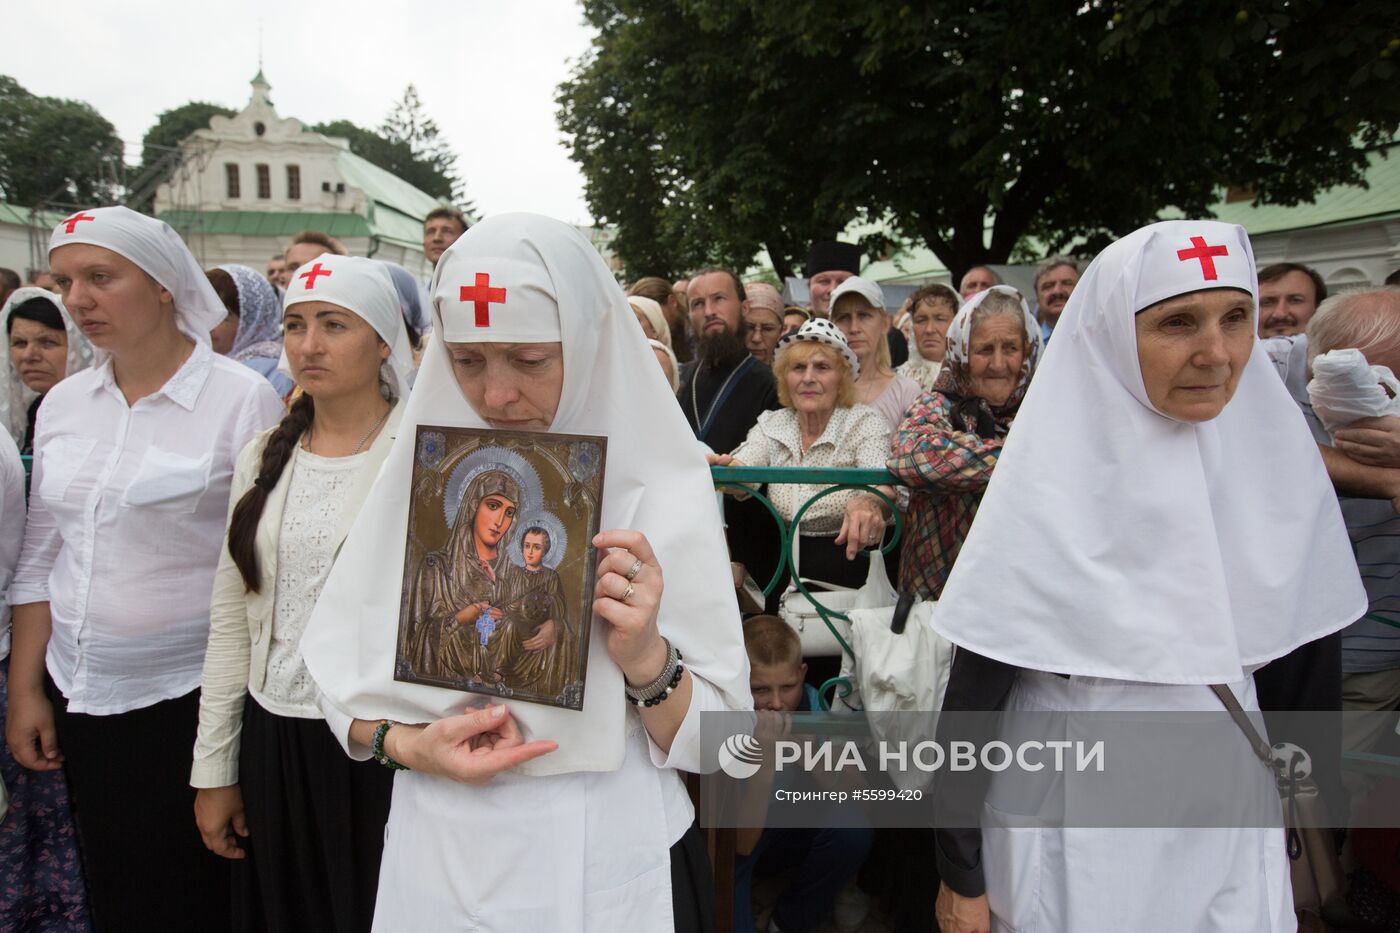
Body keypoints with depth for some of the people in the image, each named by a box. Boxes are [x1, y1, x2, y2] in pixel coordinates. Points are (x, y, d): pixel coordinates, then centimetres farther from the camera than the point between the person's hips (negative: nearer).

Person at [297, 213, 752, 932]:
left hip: (601, 869, -2)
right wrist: (408, 745, -17)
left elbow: (715, 744, -10)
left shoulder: (661, 496, -13)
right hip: (438, 855, 3)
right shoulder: (418, 475, -4)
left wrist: (645, 657, -27)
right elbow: (341, 681, 1)